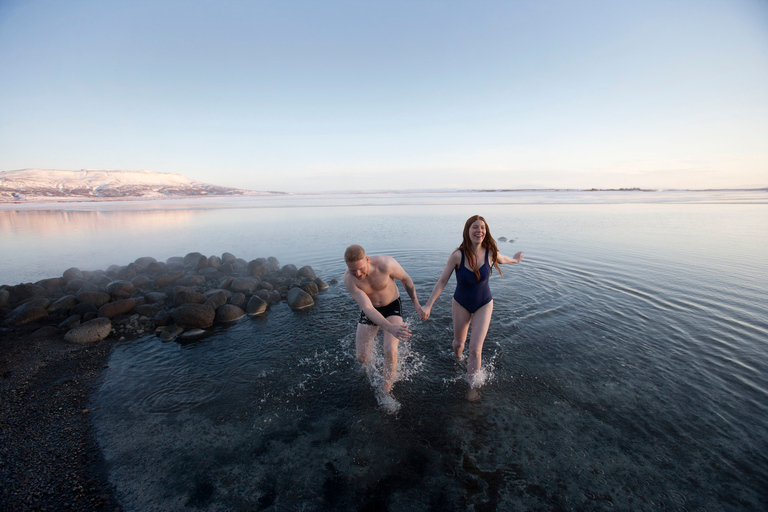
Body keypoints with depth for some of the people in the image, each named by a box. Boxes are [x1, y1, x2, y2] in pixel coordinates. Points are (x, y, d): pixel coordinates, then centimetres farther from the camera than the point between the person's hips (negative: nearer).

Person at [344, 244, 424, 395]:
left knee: (390, 350, -21)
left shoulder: (386, 264, -32)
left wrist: (416, 304, -2)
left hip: (392, 306, -1)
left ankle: (386, 387, 11)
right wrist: (391, 328, -47)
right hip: (370, 310, 2)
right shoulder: (349, 279, -28)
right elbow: (367, 309, -33)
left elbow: (405, 278, -11)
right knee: (361, 357, 4)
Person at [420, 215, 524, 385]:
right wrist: (428, 305, -24)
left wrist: (515, 259, 28)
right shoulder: (457, 256, -25)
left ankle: (473, 387, 13)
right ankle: (457, 359, 56)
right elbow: (442, 281, -19)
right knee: (458, 343, 19)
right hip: (461, 304, 0)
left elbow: (503, 260, 8)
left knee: (475, 349, -7)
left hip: (484, 305, 0)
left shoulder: (490, 253, -18)